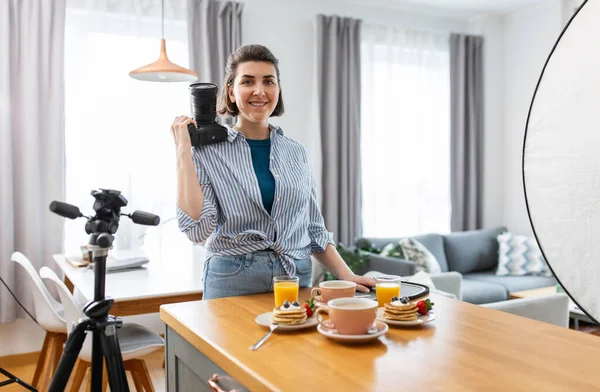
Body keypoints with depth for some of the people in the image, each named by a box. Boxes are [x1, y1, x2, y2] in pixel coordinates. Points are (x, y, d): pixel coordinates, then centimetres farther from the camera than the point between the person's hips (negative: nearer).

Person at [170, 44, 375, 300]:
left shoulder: (296, 152, 6)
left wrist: (346, 276, -1)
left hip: (297, 278, 3)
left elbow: (314, 230, 12)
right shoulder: (208, 151, -4)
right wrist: (182, 150, -15)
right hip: (232, 282, -3)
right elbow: (197, 229, -16)